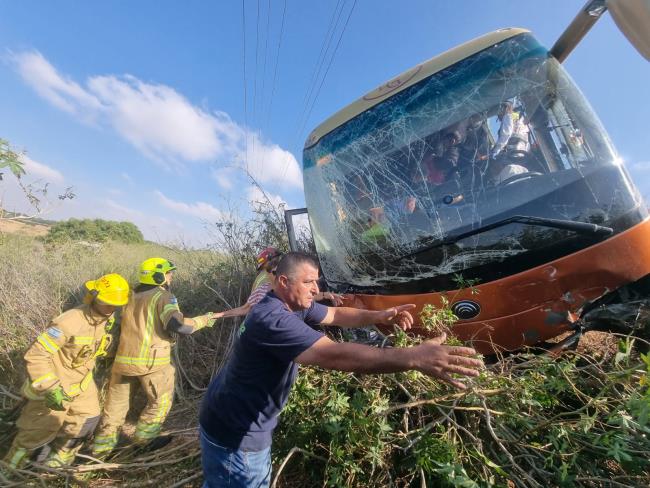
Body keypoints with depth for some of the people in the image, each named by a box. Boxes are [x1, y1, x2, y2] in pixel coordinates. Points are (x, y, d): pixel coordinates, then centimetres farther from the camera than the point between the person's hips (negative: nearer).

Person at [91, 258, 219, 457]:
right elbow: (178, 326, -23)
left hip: (123, 359, 7)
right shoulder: (164, 296, -10)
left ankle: (102, 445, 34)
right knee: (161, 401, 16)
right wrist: (203, 320, -11)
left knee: (116, 404, 25)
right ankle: (144, 437, 23)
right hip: (151, 362, -7)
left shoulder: (132, 297, 13)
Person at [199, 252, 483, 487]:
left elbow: (335, 315, 2)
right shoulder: (271, 319, -37)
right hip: (236, 432, -9)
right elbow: (335, 356, -47)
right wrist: (414, 358, -49)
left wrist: (378, 316, -14)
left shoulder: (294, 305, -4)